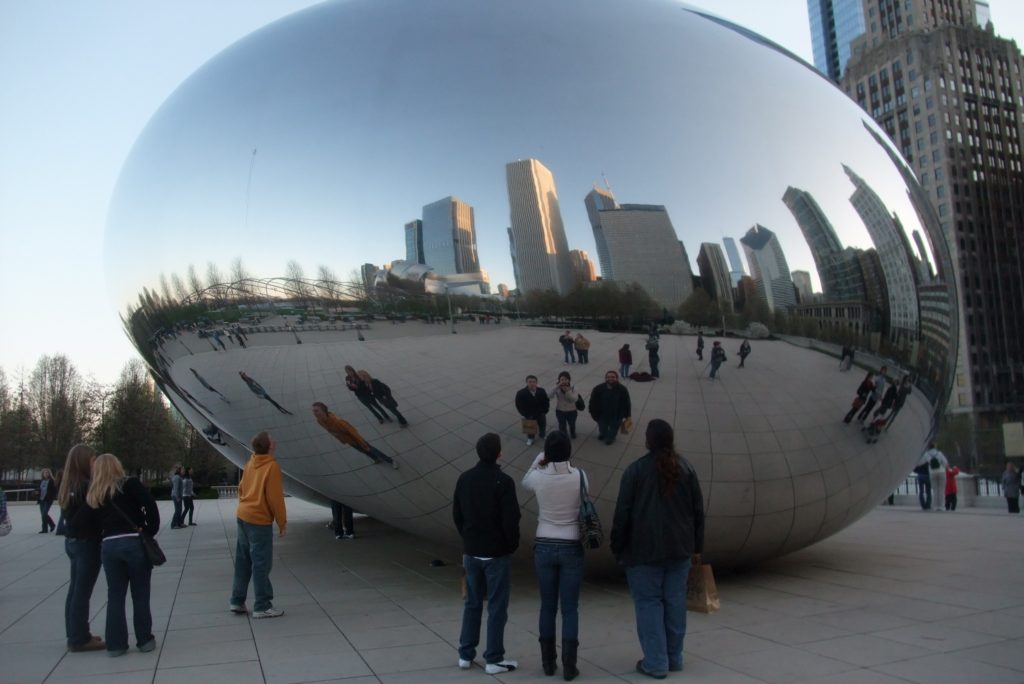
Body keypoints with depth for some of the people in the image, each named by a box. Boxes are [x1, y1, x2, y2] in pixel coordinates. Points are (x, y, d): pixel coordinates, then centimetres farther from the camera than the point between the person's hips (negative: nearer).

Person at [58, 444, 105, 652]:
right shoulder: (86, 486, -19)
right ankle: (79, 639, 4)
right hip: (87, 543, -9)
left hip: (71, 541, 9)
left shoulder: (68, 487, 9)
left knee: (75, 590, 14)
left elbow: (73, 515, 11)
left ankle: (75, 635, 23)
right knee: (82, 592, -2)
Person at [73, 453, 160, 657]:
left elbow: (78, 524, 3)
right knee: (140, 595, 8)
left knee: (115, 596, 13)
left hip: (109, 546, 3)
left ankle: (116, 644, 16)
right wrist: (150, 532, -5)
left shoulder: (94, 496, 10)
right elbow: (151, 506, -14)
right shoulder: (131, 484, -1)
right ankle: (145, 640, 15)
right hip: (135, 543, -3)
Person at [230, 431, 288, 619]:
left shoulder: (250, 463, 7)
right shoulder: (271, 466, -15)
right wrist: (282, 522, -5)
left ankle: (237, 601, 22)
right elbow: (275, 498, -14)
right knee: (261, 563, -1)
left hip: (242, 516, 8)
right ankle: (262, 607, 5)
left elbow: (241, 488, 13)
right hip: (259, 520, -8)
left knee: (243, 561, 15)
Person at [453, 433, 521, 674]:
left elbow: (456, 514, 7)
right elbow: (511, 519, -16)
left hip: (471, 552, 5)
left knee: (472, 603, 16)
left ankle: (466, 654, 22)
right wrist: (512, 545, 0)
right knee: (497, 607, 5)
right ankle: (494, 659, 10)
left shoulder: (464, 478, 1)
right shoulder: (503, 481, -16)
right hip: (497, 553, -5)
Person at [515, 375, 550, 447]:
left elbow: (546, 401, -3)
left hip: (540, 414, 2)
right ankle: (530, 438, 50)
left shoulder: (541, 391, -20)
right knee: (530, 427, 21)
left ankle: (543, 436, 56)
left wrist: (544, 411, -7)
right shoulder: (521, 393, -28)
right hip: (529, 415, -2)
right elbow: (519, 406, -17)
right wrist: (526, 415, -17)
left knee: (543, 425, 25)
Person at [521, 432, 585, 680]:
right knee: (570, 609, 7)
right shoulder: (579, 476, -11)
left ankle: (548, 662, 23)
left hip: (544, 547, 1)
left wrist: (539, 460, 10)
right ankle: (569, 666, 10)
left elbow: (524, 483, 15)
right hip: (572, 548, -1)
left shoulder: (538, 477, -10)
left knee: (547, 606, 13)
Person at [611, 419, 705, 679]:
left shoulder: (635, 470, -10)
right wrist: (696, 547, 15)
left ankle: (655, 663, 5)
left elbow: (623, 514, -9)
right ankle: (675, 658, 22)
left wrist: (618, 548, 1)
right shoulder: (686, 468, 3)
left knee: (649, 603, 4)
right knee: (675, 602, 12)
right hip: (680, 549, 4)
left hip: (644, 550, -4)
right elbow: (698, 511, 7)